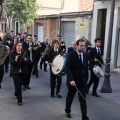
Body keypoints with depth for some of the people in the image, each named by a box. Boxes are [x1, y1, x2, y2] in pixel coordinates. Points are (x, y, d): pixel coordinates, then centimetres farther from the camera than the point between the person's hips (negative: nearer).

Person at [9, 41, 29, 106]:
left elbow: (28, 60, -5)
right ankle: (19, 100, -1)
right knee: (18, 85, -8)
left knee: (20, 84, 16)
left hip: (23, 71, 3)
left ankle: (16, 93, 46)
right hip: (15, 72, -3)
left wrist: (25, 60, -28)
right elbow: (11, 62, -14)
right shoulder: (12, 53, -4)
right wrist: (15, 60, -33)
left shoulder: (24, 52, 3)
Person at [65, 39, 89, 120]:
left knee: (83, 100, 0)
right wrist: (71, 80, -28)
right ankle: (67, 111, 42)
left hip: (83, 81, 3)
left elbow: (86, 68, 10)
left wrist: (86, 79, 10)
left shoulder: (85, 55, 3)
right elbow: (68, 68, -17)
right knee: (70, 97, 18)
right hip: (73, 81, -3)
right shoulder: (71, 55, -11)